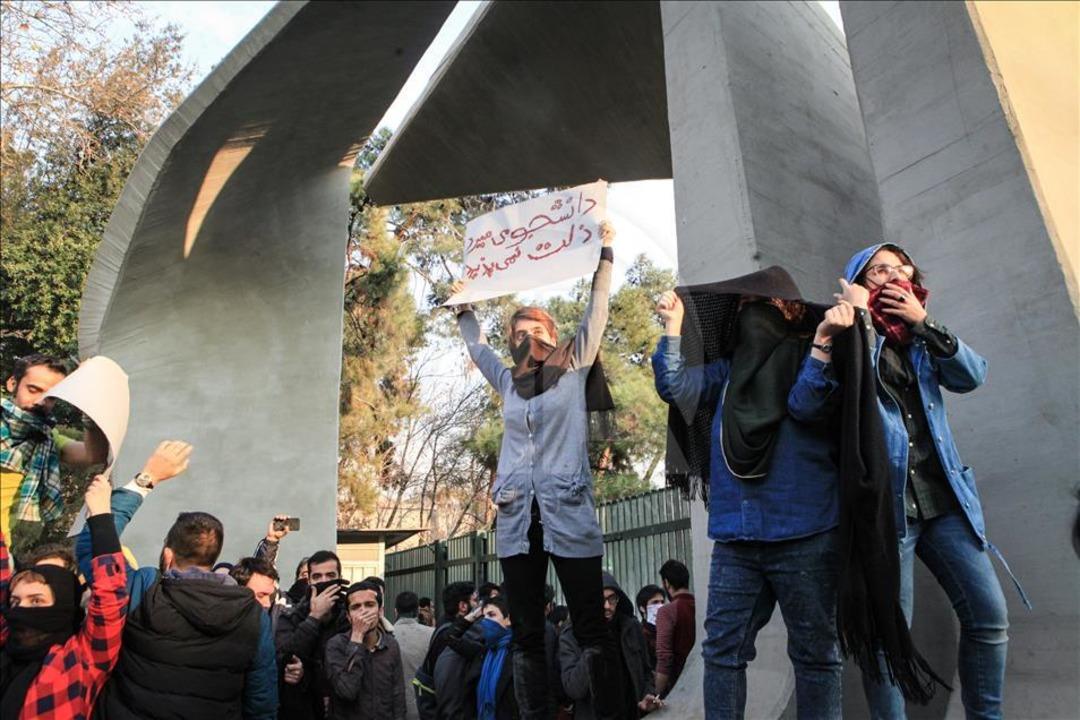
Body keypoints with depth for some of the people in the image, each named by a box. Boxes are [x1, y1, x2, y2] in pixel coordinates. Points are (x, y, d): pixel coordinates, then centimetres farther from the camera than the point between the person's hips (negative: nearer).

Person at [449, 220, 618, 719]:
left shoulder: (575, 369, 8)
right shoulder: (508, 383, 17)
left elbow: (597, 310, 5)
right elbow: (476, 346, 34)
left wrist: (604, 253, 5)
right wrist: (464, 306, 38)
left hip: (569, 516, -4)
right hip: (516, 520, 4)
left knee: (591, 630, 0)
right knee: (526, 635, 7)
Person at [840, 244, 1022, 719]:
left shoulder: (919, 340, 18)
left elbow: (972, 375, 1)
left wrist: (923, 322, -5)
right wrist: (859, 316, -11)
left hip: (942, 498, 6)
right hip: (884, 501, -6)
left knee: (990, 615, 6)